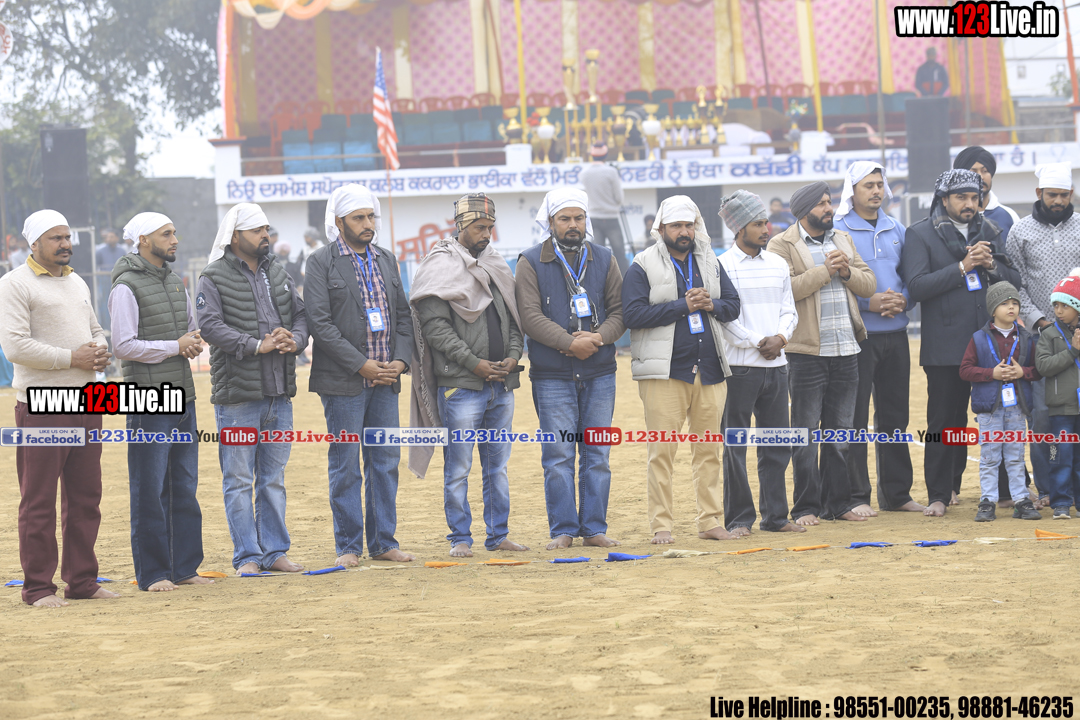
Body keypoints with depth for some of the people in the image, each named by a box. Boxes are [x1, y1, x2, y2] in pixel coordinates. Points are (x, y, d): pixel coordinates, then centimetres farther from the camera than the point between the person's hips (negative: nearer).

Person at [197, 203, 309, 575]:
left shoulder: (278, 274, 15)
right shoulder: (214, 279, -4)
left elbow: (300, 314, 13)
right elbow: (210, 325, -16)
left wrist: (294, 339, -9)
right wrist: (257, 345, -23)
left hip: (279, 394, 6)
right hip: (237, 395, -6)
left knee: (274, 479, 12)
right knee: (239, 481, -1)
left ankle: (275, 552, 18)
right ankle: (247, 556, 4)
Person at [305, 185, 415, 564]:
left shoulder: (386, 259, 14)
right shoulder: (321, 262, -5)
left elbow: (403, 314, 15)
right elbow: (319, 322, -11)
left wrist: (400, 360, -1)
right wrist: (361, 365, -15)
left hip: (385, 379, 5)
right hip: (343, 381, -5)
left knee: (386, 462, 7)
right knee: (345, 465, 0)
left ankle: (383, 542, 15)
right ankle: (348, 546, 6)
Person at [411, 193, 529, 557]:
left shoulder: (497, 266, 16)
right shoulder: (440, 267, -5)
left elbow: (513, 317, 19)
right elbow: (435, 326, -12)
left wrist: (513, 356, 0)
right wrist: (474, 363, -16)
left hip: (502, 385, 6)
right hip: (461, 386, -6)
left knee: (498, 466, 11)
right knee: (458, 469, -2)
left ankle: (498, 534, 18)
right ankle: (460, 538, 5)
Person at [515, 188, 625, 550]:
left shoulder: (603, 260, 10)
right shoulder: (531, 263, 0)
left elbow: (619, 310, 6)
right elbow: (530, 316, -9)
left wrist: (599, 337, -13)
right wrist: (569, 343, -19)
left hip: (599, 374, 3)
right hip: (552, 375, -3)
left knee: (597, 455, 5)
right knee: (558, 456, -2)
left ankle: (594, 528, 12)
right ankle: (563, 530, 5)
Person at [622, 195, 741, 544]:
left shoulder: (709, 262, 15)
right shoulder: (643, 266, -2)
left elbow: (733, 305, 14)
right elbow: (633, 314, -13)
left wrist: (710, 305, -8)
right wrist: (684, 306, -15)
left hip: (709, 369, 5)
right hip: (664, 371, -5)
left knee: (709, 449, 8)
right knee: (662, 451, -5)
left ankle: (711, 521, 14)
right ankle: (661, 525, 0)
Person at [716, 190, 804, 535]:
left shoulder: (778, 265, 13)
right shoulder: (723, 266, -4)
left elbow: (789, 310, 13)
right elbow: (723, 317, -9)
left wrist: (780, 337, -6)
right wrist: (757, 342, -11)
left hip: (775, 364, 5)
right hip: (739, 366, -5)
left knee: (776, 444, 7)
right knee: (736, 445, -1)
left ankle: (775, 515, 14)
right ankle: (739, 518, 5)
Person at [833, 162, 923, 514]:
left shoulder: (897, 231, 14)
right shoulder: (838, 231, -4)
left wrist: (902, 299, -6)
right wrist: (869, 302, -18)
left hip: (895, 334, 6)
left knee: (895, 415, 10)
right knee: (854, 417, -4)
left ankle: (896, 492, 18)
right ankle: (856, 496, 1)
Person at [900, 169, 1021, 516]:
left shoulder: (989, 233, 14)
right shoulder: (920, 234, 0)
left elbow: (1015, 279, 11)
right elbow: (916, 286, -12)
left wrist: (990, 265, -10)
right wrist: (963, 267, -17)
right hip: (945, 345, -4)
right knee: (944, 420, -2)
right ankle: (939, 494, 4)